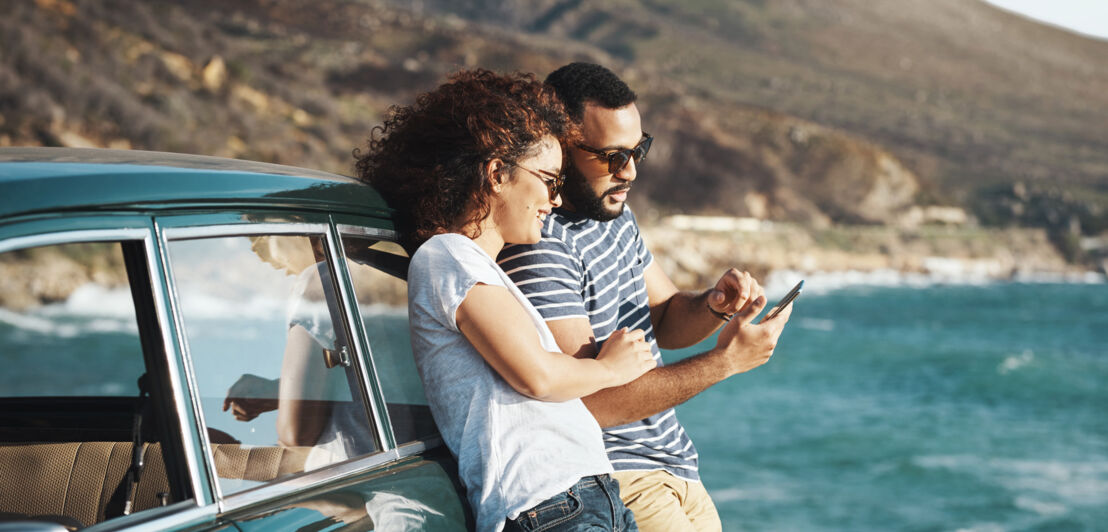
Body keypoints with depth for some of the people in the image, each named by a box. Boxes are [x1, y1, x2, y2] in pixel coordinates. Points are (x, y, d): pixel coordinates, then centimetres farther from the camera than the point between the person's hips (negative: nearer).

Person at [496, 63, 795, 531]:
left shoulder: (612, 211, 9)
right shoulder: (538, 247, -21)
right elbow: (591, 403, -23)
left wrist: (714, 305, -3)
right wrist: (724, 362, -20)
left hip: (674, 466, 9)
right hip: (612, 482, -9)